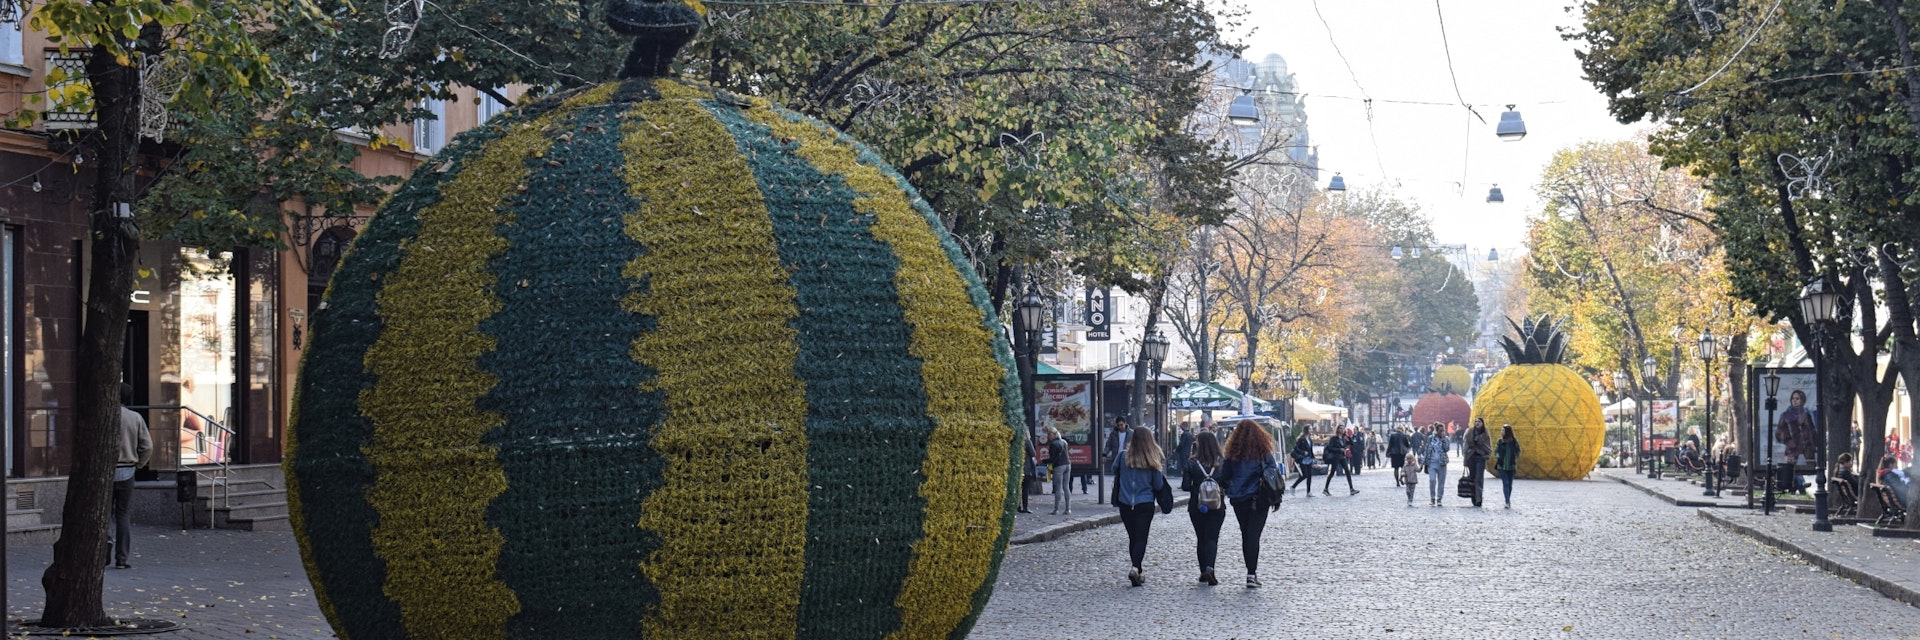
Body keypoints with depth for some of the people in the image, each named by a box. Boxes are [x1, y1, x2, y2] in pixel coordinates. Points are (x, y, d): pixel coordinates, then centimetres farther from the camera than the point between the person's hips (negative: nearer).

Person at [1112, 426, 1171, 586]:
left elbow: (1114, 470, 12)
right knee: (1141, 538, -2)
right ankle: (1135, 568, -23)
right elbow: (1158, 485, -3)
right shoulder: (1152, 461, -9)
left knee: (1133, 538, 14)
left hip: (1125, 504, 2)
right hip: (1145, 504, -2)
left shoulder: (1123, 456, -6)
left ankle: (1138, 572, 18)